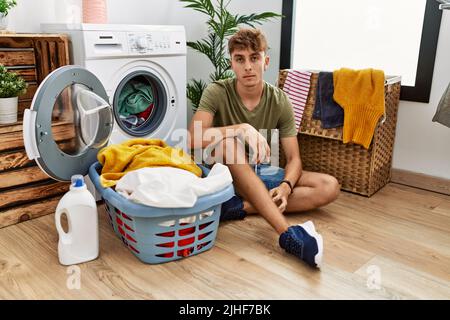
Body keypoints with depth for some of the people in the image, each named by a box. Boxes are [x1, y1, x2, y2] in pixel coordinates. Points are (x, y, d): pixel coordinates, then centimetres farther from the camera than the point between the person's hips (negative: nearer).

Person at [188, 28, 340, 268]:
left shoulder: (280, 102, -7)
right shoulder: (217, 93, -14)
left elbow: (293, 158, -7)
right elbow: (194, 139, -29)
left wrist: (286, 186, -28)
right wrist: (243, 129, -37)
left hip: (263, 173, 4)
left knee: (330, 187, -14)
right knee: (228, 142, -37)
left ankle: (238, 207, -28)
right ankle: (288, 234, -44)